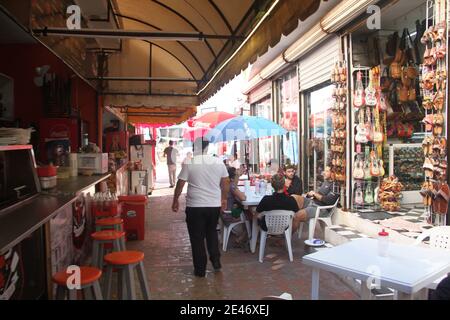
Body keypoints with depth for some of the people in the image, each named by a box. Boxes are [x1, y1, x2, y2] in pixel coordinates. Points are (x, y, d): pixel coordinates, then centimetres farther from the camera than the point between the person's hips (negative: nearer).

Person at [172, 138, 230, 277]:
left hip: (195, 206, -3)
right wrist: (224, 199, 19)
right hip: (215, 205, 3)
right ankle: (216, 260, 19)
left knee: (197, 238, 8)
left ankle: (200, 269, 15)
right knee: (212, 232, 24)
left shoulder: (189, 163, -9)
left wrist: (175, 201, 9)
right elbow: (226, 182, 6)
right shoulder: (218, 162, 0)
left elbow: (180, 184, -4)